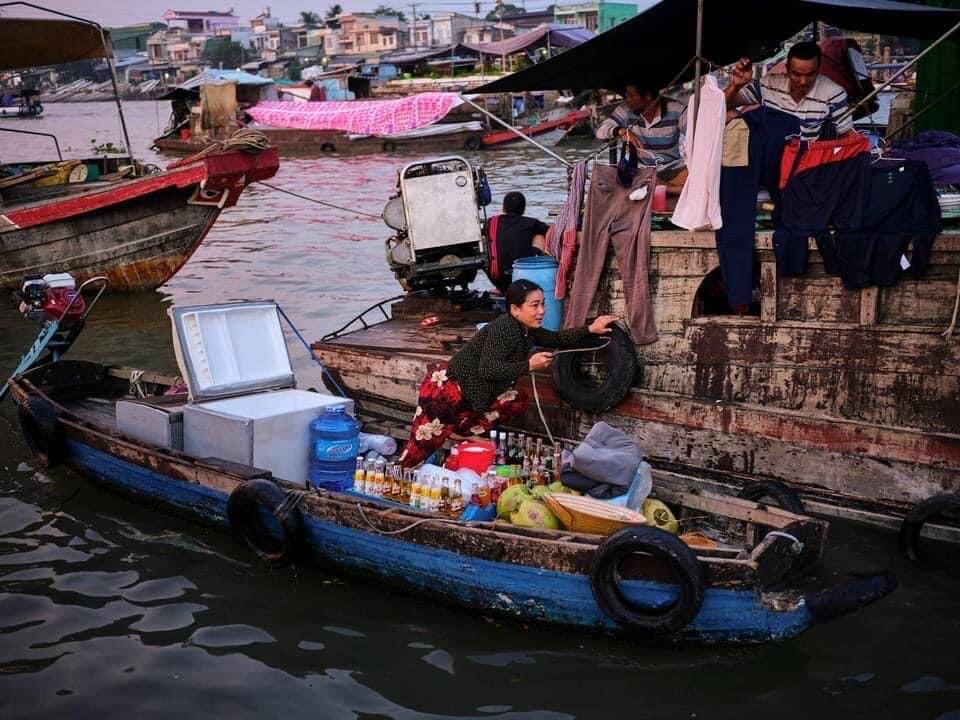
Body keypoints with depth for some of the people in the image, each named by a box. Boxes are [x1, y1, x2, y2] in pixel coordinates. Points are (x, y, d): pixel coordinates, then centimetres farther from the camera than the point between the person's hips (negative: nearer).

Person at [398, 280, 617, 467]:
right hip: (446, 385, -9)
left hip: (473, 393, 9)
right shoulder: (504, 328, -23)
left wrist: (590, 330, 7)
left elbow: (556, 339, 18)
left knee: (518, 401, -5)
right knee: (426, 440, -11)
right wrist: (529, 365, -29)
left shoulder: (527, 330, 4)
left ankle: (460, 430, -3)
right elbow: (487, 368, -30)